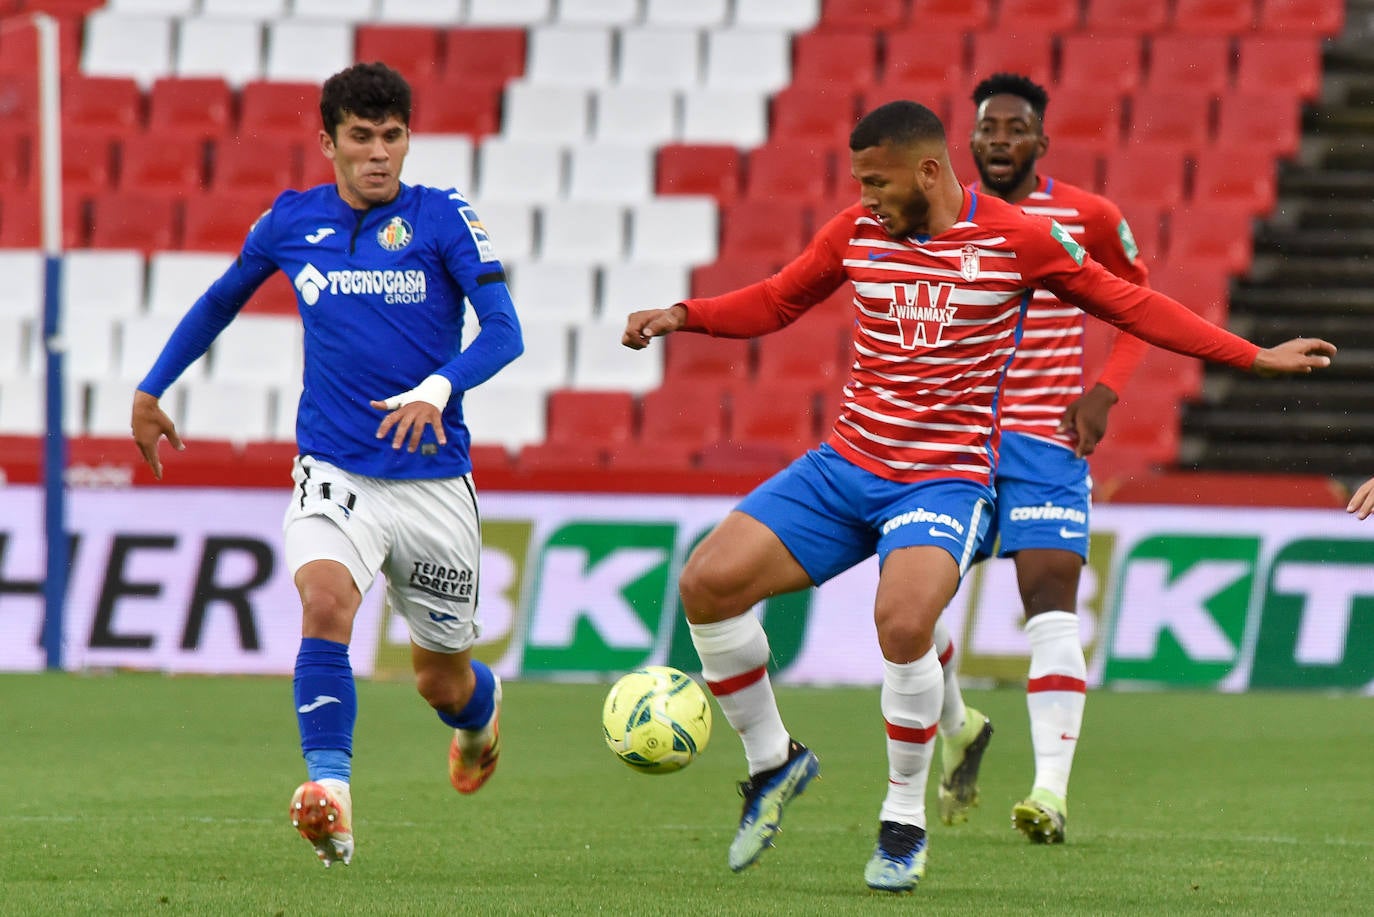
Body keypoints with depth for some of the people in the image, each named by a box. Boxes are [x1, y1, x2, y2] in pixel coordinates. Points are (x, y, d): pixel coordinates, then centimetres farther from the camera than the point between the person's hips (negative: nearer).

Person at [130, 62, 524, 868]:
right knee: (325, 601, -30)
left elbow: (504, 331, -15)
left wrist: (439, 387, -33)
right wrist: (151, 390, 24)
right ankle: (332, 800, -37)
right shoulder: (291, 222, 3)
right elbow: (222, 301, 22)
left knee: (443, 681, 11)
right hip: (333, 474, 1)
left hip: (434, 479, -1)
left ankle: (482, 707, 49)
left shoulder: (443, 219, -5)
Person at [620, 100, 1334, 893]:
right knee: (708, 583, -11)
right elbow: (776, 302, 18)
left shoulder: (1018, 239, -6)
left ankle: (905, 822, -9)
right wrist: (682, 316, 1)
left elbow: (1128, 303, 3)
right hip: (846, 464, 5)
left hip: (947, 477, -5)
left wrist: (1254, 357, 3)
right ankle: (773, 762, 11)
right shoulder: (857, 233, 4)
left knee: (903, 623, -31)